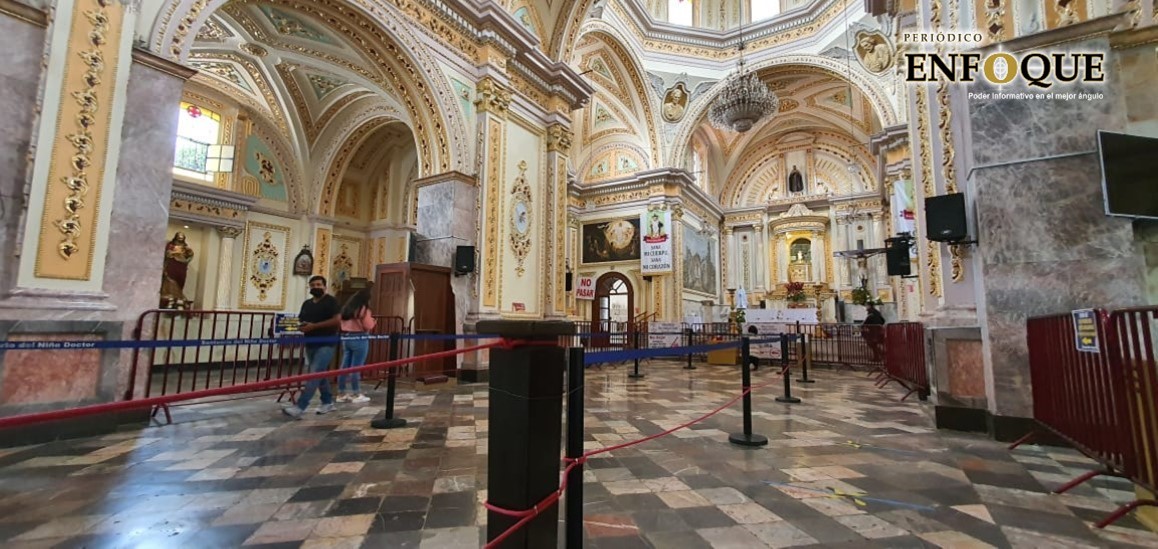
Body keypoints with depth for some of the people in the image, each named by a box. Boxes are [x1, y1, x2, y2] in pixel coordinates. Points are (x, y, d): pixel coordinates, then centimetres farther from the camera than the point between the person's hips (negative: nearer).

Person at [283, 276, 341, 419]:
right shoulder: (306, 304, 14)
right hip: (311, 344, 8)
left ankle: (299, 407, -14)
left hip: (326, 344, -8)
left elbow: (337, 321, -17)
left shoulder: (331, 301, -7)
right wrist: (300, 326, -6)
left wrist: (314, 326, -21)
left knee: (314, 374, -13)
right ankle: (328, 403, 27)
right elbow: (300, 321, 19)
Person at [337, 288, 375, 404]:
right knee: (356, 367, -3)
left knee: (345, 366, 10)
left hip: (346, 338, 8)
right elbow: (368, 326, -12)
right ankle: (356, 395, 4)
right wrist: (372, 319, 7)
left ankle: (341, 394, 15)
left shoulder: (347, 308, 12)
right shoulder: (364, 309, -12)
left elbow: (342, 323, 20)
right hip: (359, 339, -8)